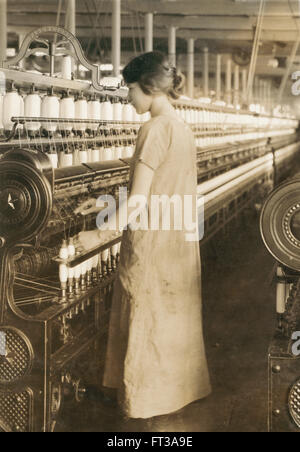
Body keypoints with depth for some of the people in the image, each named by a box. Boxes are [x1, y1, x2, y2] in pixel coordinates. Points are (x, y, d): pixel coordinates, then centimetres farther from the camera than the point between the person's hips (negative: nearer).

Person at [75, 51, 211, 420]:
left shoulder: (155, 128, -19)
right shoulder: (183, 128, 7)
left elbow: (138, 201, -19)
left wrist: (100, 235, -10)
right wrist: (107, 205, 20)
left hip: (152, 245, -8)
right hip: (180, 243, 8)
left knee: (146, 324, 6)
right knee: (176, 320, 18)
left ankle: (146, 397, 19)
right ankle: (178, 387, 30)